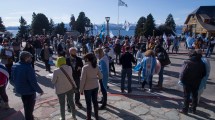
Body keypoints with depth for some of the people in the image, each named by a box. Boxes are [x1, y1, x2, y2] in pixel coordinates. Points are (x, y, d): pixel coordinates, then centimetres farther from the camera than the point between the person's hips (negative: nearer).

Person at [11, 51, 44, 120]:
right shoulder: (28, 68, -31)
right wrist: (40, 90, -13)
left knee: (26, 106, 30)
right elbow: (33, 82, -27)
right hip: (29, 91, -8)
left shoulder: (14, 66, -5)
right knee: (29, 108, 13)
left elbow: (12, 79, 7)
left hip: (20, 90, 8)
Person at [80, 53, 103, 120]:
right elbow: (100, 76, 2)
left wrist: (81, 89, -6)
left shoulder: (85, 67, -18)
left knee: (88, 103, 9)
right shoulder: (96, 66, -3)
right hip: (95, 87, 5)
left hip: (87, 88, -5)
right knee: (95, 101, 18)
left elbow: (83, 80, -16)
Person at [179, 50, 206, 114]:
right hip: (196, 83, 5)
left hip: (187, 83, -5)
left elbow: (183, 73, -23)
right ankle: (194, 109, 31)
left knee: (186, 96, 6)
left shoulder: (187, 63, -19)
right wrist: (198, 79, 17)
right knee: (195, 96, 18)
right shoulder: (201, 63, -1)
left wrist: (182, 80, -10)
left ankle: (185, 110, 15)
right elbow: (204, 74, 8)